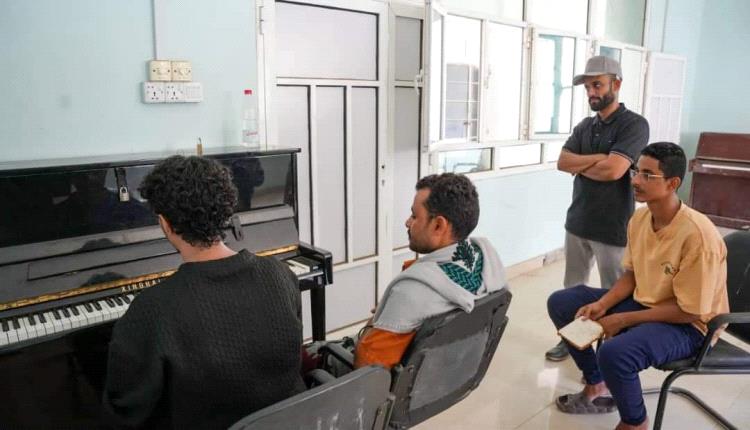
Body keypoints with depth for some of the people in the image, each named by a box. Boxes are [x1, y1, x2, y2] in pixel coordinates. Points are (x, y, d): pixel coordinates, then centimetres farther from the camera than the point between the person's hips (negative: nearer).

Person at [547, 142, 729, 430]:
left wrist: (623, 320, -22)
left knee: (614, 353, -36)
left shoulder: (697, 235, -28)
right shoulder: (639, 218, -4)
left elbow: (689, 311, -24)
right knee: (560, 303, 1)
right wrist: (601, 305, -8)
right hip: (643, 303, 8)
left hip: (688, 326, -8)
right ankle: (596, 387, 17)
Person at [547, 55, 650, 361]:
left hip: (612, 227, -6)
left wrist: (580, 165, -5)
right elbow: (562, 162, -1)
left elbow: (612, 170, -22)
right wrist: (598, 158, -14)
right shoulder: (584, 126, 11)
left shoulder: (634, 124, -9)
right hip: (577, 221, 6)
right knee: (572, 288, 16)